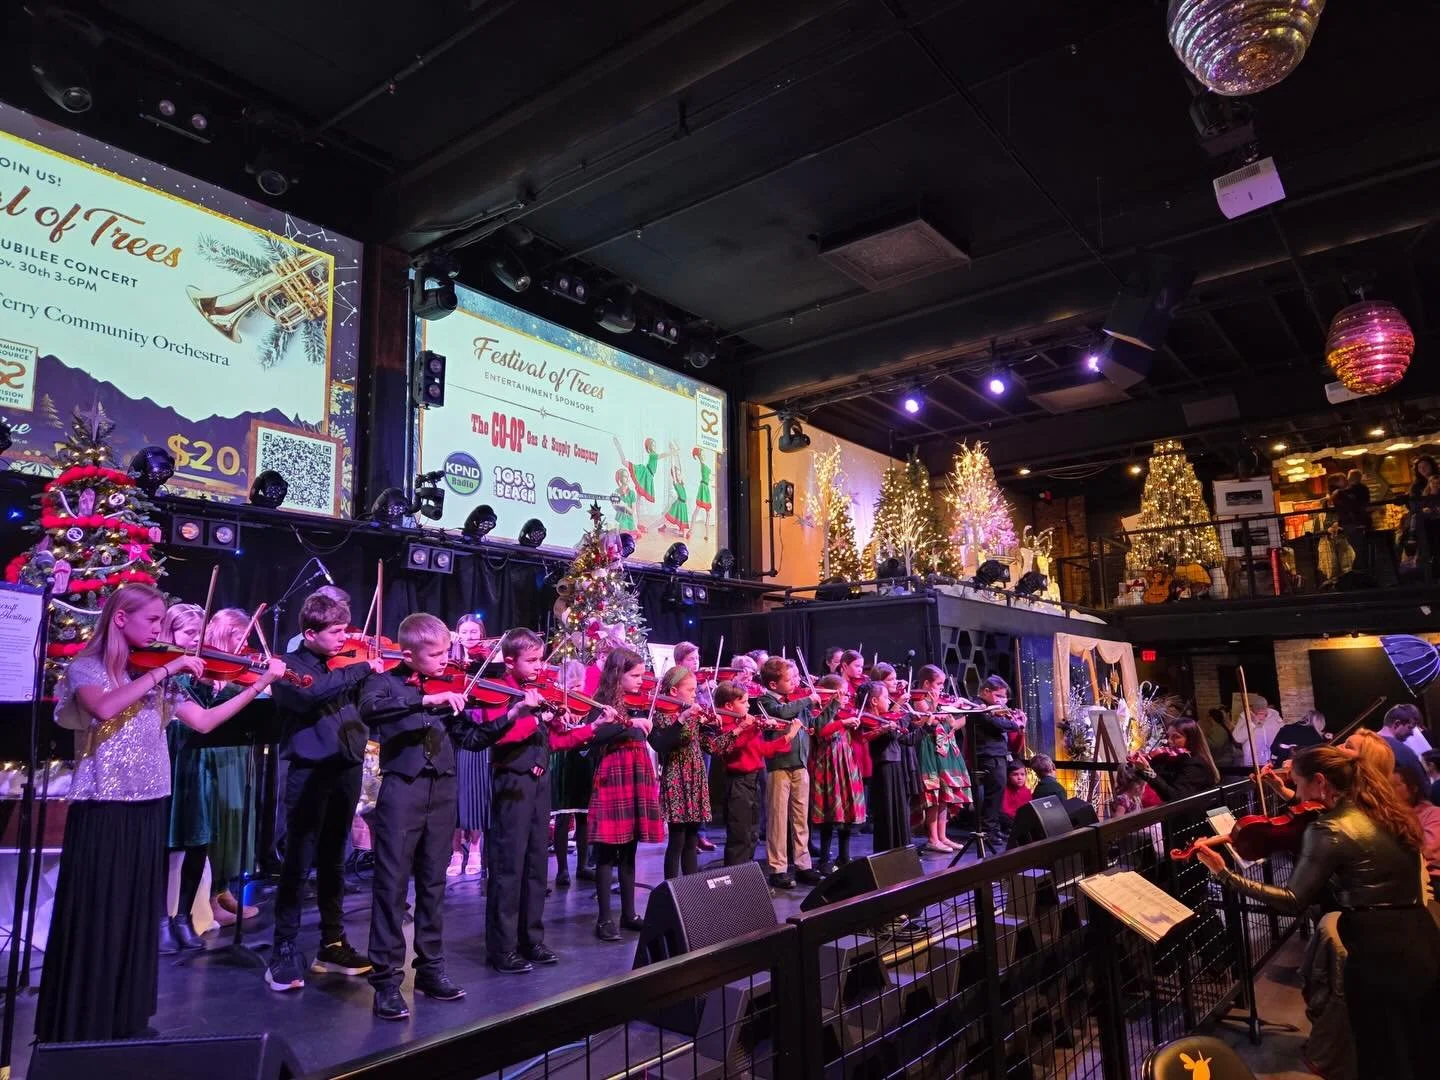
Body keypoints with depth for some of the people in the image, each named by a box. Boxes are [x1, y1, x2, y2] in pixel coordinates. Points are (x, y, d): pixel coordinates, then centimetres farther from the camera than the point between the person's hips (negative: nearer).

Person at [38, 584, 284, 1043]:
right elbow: (104, 708, -28)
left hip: (147, 808, 5)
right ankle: (79, 1028, 15)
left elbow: (203, 721, 2)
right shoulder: (85, 668, -6)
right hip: (100, 810, -5)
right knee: (93, 920, 1)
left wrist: (258, 685, -4)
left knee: (137, 918, 13)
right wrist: (165, 669, -27)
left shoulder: (159, 678, 8)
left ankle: (129, 1020, 26)